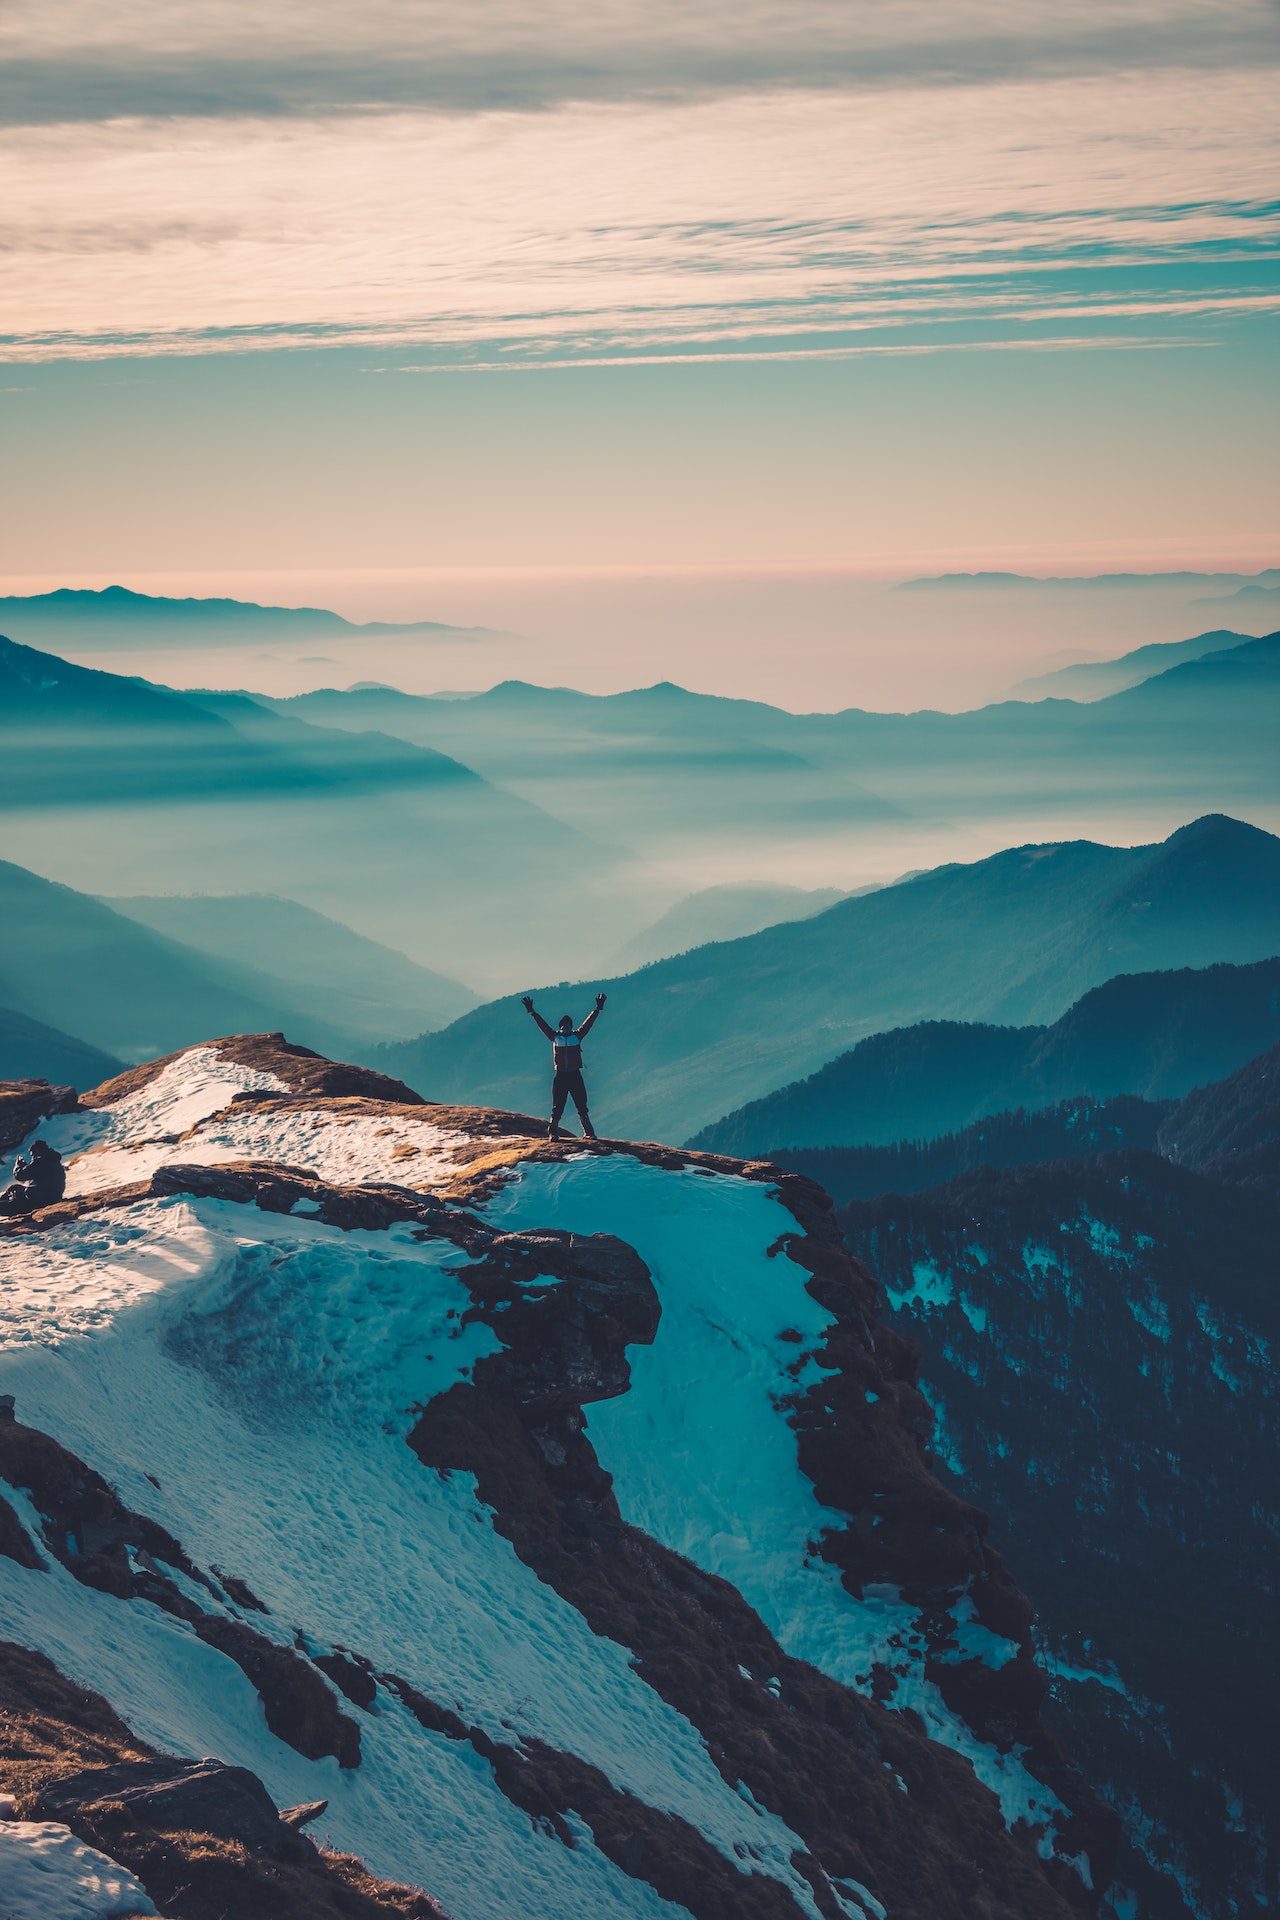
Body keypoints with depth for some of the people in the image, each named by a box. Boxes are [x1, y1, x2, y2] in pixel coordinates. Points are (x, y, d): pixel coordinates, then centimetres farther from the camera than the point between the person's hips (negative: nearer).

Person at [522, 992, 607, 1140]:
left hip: (575, 1076, 0)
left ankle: (588, 1132, 6)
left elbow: (588, 1023, 1)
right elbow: (542, 1024, 3)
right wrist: (532, 1012, -2)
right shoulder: (555, 1037, 4)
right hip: (560, 1076, 0)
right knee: (557, 1108, 2)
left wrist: (597, 1009, -4)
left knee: (582, 1107, 2)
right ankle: (553, 1132, 6)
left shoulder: (577, 1036, 5)